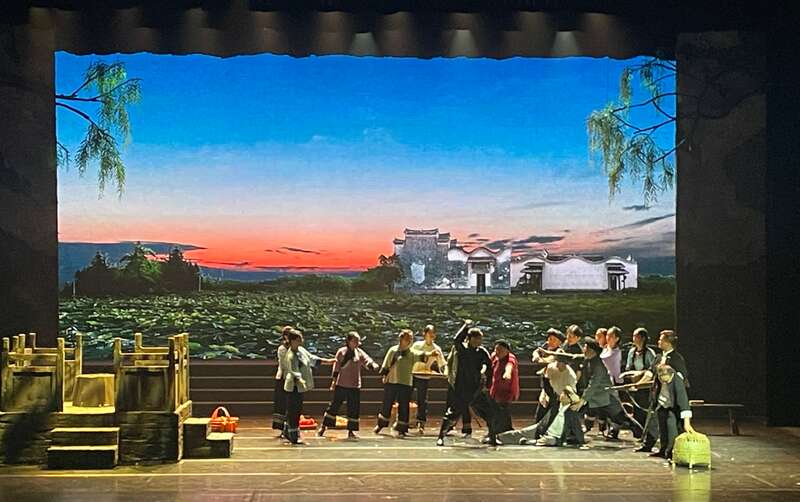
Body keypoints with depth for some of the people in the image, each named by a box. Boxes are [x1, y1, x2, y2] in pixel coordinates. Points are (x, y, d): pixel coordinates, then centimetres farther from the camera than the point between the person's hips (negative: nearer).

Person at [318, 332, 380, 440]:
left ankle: (351, 431, 12)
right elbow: (336, 367, 0)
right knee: (334, 406, 4)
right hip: (341, 385, -2)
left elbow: (367, 361, -9)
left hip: (355, 386, 2)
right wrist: (334, 381, -2)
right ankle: (323, 426, 18)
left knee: (354, 409, 2)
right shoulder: (341, 352, -3)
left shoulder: (360, 353, 4)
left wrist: (373, 365, -31)